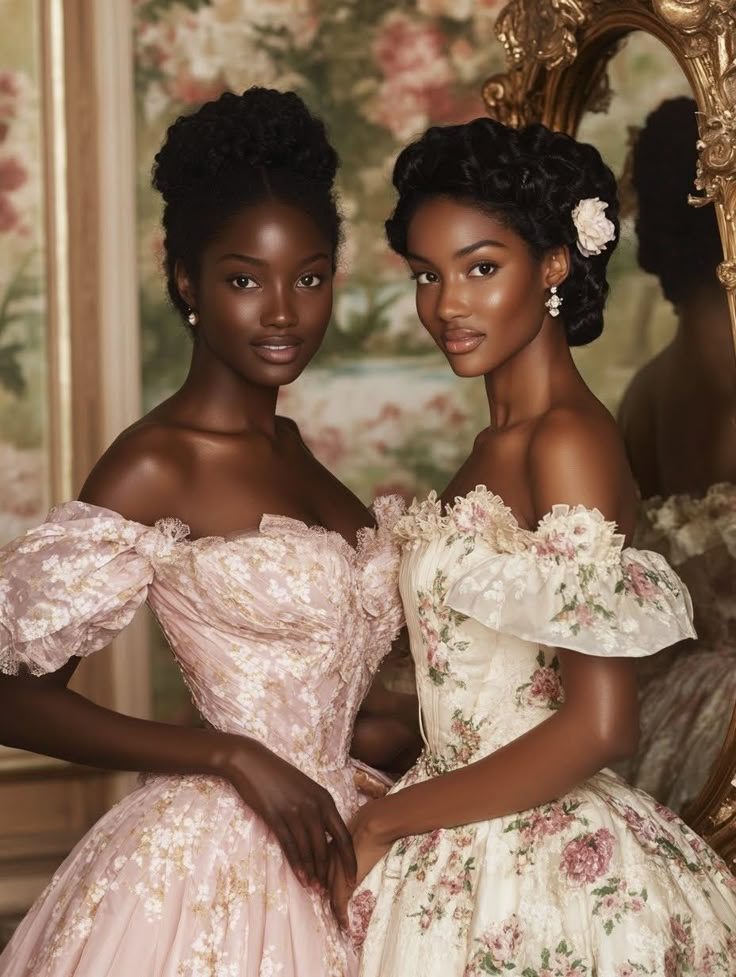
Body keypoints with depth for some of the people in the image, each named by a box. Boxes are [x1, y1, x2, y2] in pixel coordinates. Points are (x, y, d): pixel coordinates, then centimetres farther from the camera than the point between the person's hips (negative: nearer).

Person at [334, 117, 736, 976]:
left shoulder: (568, 440, -17)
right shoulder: (498, 442, 8)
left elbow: (598, 727, -22)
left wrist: (379, 824, -15)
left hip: (537, 870, -8)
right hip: (468, 862, 8)